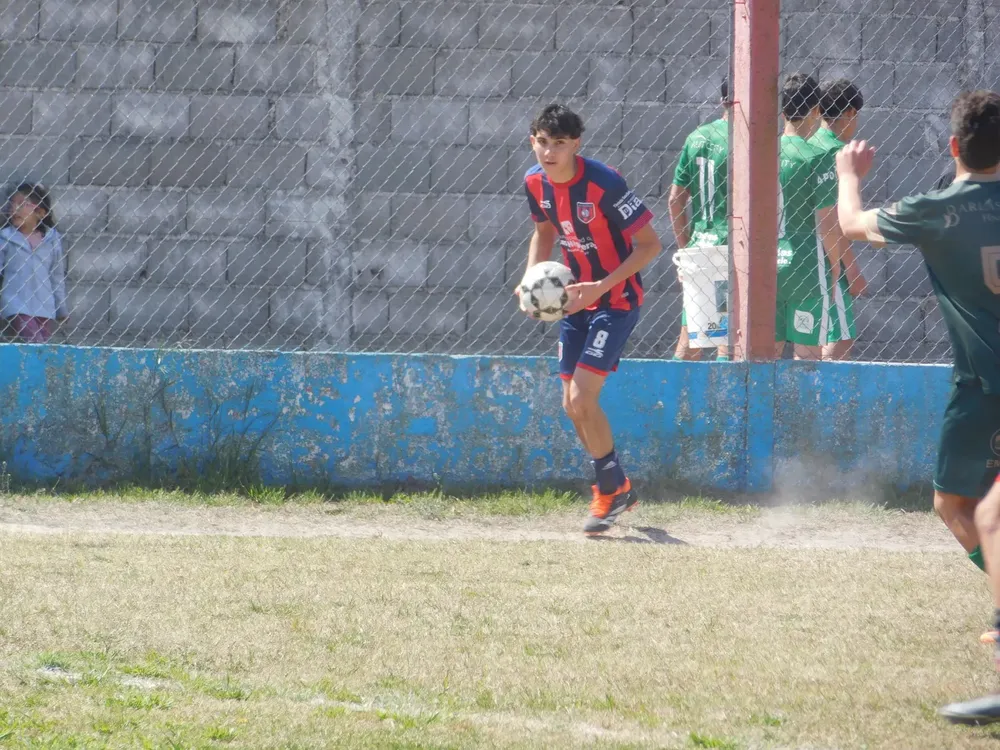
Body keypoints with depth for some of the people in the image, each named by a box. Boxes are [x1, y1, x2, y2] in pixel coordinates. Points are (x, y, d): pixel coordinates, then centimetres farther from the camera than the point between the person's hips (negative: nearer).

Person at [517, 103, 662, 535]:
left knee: (582, 397, -16)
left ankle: (611, 490, 3)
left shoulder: (604, 184, -25)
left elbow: (649, 244, -19)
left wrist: (601, 287, -27)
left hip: (616, 300, -7)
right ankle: (619, 488, 26)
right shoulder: (536, 183, -3)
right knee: (572, 405, 8)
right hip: (576, 298, 7)